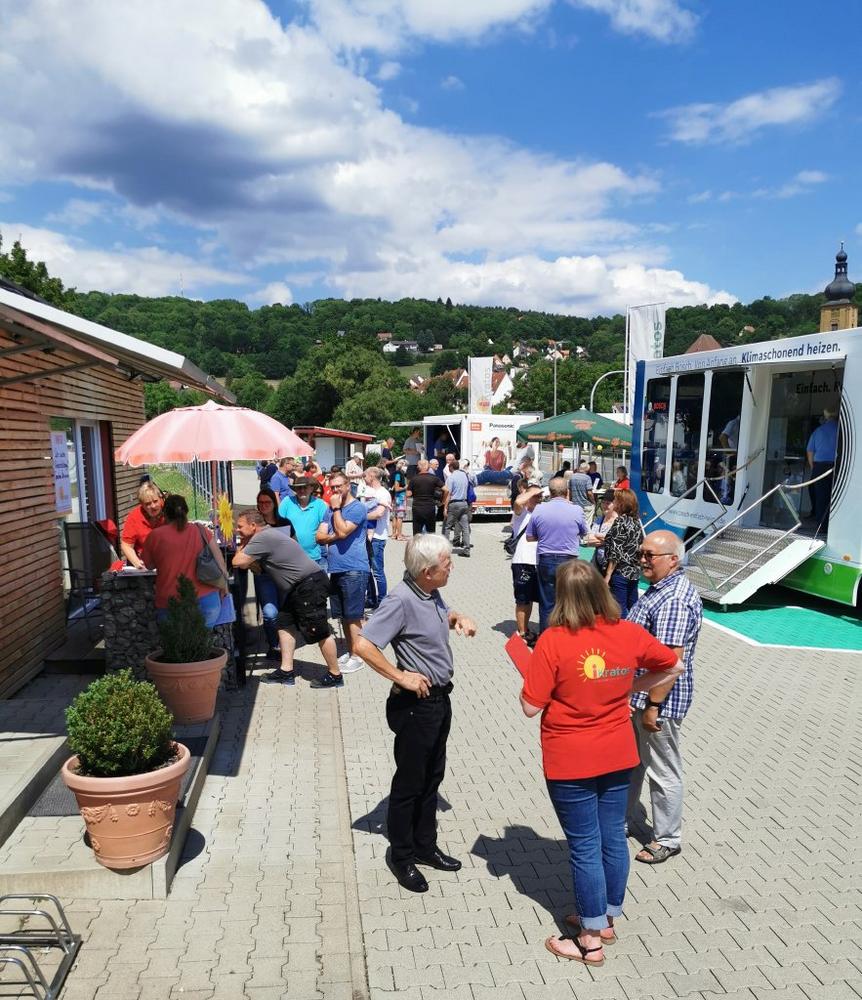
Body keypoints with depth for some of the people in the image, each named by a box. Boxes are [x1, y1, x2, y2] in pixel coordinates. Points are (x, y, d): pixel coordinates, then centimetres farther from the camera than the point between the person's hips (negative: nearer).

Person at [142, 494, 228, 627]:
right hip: (205, 600, 1)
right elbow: (220, 564, 5)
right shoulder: (201, 531, 3)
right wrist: (224, 585, 17)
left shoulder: (155, 535, 1)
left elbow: (149, 565, 15)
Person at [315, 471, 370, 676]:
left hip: (354, 570, -7)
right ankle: (350, 652, 24)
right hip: (335, 570, 8)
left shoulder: (357, 507, -7)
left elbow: (342, 531, -19)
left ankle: (356, 656, 5)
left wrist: (336, 508, -9)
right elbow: (320, 536, 8)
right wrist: (336, 536, -11)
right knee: (343, 616, 13)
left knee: (353, 617, -3)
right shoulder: (331, 509, 15)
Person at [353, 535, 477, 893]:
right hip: (416, 704, -9)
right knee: (409, 783, 9)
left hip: (440, 699, 9)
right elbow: (363, 645, -29)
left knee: (432, 777, 21)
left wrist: (458, 618, 3)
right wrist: (400, 676, -23)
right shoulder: (401, 600, -25)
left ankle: (426, 846, 38)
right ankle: (402, 857, 27)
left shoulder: (431, 593, 1)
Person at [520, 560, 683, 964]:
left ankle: (591, 940, 25)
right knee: (613, 836, 19)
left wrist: (533, 674, -1)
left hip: (570, 761, -4)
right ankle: (606, 917, 39)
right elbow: (674, 667, 7)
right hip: (617, 754, 5)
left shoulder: (553, 641, -22)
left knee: (584, 846, 9)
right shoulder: (628, 633, -8)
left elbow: (531, 707, -19)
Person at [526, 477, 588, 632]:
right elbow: (583, 533, 9)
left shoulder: (539, 510, -4)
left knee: (546, 605, 9)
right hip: (569, 561, -1)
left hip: (545, 561, 1)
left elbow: (529, 537, 5)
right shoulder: (576, 510, -8)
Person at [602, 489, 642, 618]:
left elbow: (616, 553, -18)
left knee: (619, 609, -2)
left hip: (620, 572, -8)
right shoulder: (636, 520, 8)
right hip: (634, 572, 8)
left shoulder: (620, 521, -15)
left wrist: (608, 575, -16)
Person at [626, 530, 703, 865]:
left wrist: (653, 706, -23)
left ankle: (667, 839, 26)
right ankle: (622, 820, 39)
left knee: (663, 772, 8)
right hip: (637, 694, 10)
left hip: (659, 701, -10)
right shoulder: (660, 588, 8)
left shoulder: (675, 600, -26)